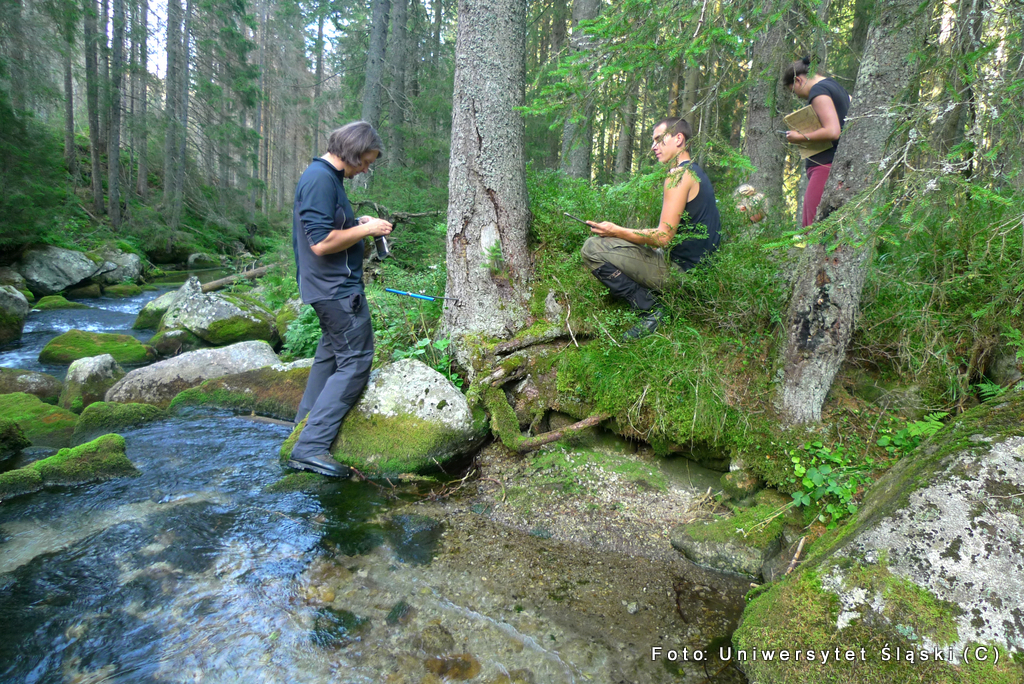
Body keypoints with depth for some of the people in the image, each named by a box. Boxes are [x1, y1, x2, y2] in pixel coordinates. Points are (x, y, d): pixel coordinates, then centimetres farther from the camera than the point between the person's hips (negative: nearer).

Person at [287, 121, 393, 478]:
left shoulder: (325, 176, 15)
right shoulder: (320, 179, -18)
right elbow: (321, 243, -24)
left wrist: (357, 223, 11)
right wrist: (365, 230, -14)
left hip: (330, 287, 11)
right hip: (337, 288, -11)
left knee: (331, 355, 20)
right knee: (355, 362, -8)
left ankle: (305, 429, 32)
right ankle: (311, 447, -8)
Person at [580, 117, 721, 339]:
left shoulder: (679, 175, -15)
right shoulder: (697, 173, 17)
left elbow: (663, 237, -20)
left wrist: (616, 231, -11)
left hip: (678, 270, -10)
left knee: (592, 248, -14)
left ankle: (651, 310, -13)